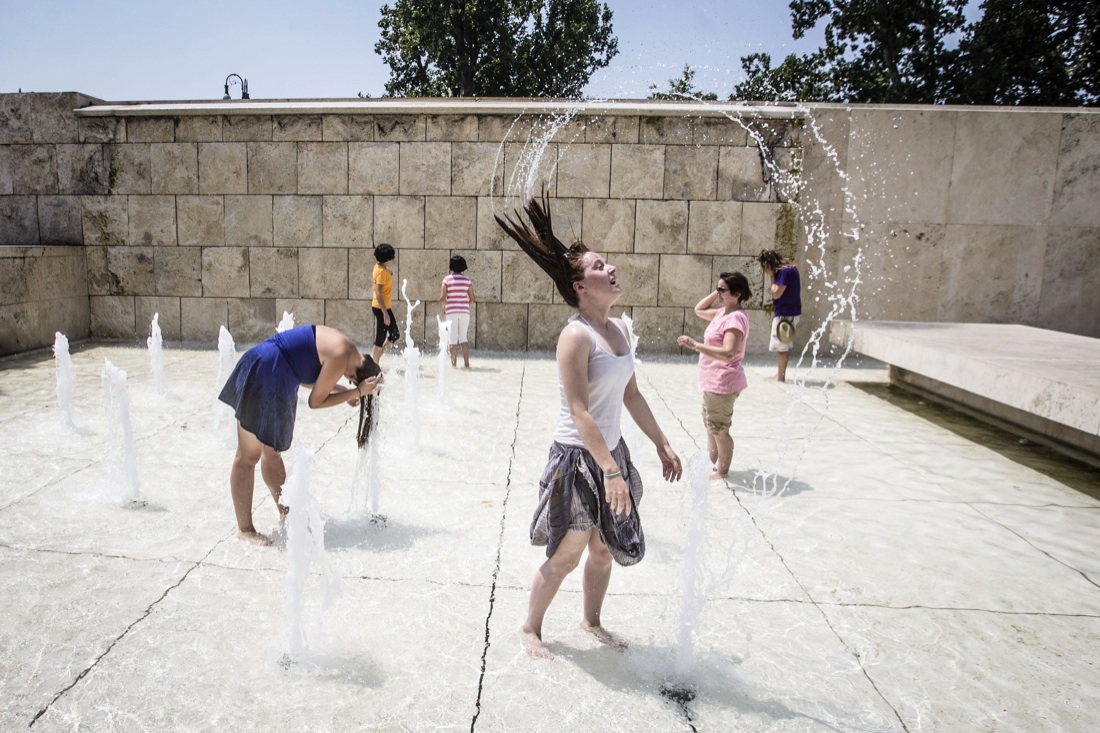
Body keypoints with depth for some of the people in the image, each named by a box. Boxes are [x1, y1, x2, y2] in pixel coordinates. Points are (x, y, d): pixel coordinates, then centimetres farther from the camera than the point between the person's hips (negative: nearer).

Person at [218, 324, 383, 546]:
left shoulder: (341, 346, 7)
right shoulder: (341, 356, -20)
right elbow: (316, 401, -12)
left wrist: (341, 390, 7)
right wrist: (357, 392, -9)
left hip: (277, 381, 10)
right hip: (263, 376, -10)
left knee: (272, 452, 18)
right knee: (248, 456, 1)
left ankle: (287, 515, 29)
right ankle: (245, 529, 11)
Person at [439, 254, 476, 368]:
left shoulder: (447, 279, -4)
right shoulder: (467, 280, 2)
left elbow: (442, 298, -9)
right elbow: (472, 299, 2)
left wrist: (443, 309, 8)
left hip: (451, 312, -2)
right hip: (464, 312, 2)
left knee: (453, 338, 4)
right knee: (463, 337, 11)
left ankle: (454, 363, 3)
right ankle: (466, 362, 5)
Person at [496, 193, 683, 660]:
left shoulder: (618, 329, 5)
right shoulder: (576, 335, -20)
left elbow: (631, 395, 13)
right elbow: (579, 413, -24)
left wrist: (662, 445, 15)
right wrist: (610, 470, -25)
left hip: (611, 451, 8)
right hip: (578, 457, -8)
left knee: (605, 548, 19)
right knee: (566, 555, 7)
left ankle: (592, 621, 42)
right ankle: (531, 628, 30)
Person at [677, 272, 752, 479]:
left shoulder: (736, 317, -22)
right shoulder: (723, 312, 8)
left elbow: (728, 353, -32)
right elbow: (699, 310, 24)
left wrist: (695, 345, -36)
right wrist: (715, 294, 9)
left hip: (722, 382, -11)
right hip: (714, 381, 11)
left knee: (718, 428, 2)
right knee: (710, 423, 24)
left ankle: (722, 471, 15)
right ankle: (711, 462, 39)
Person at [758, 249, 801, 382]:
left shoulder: (784, 272, -20)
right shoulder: (791, 268, 10)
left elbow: (776, 294, -21)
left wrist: (772, 277, -14)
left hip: (785, 314, -10)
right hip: (790, 312, 10)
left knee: (780, 347, -2)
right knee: (784, 346, 15)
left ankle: (780, 376, 4)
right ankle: (781, 373, 22)